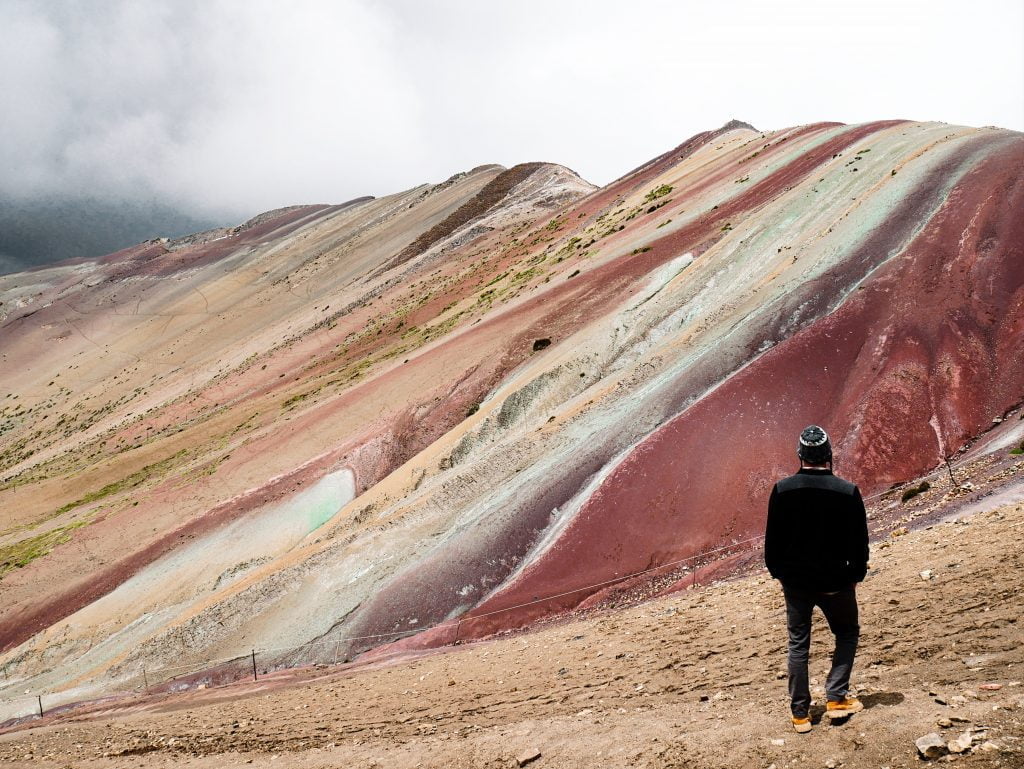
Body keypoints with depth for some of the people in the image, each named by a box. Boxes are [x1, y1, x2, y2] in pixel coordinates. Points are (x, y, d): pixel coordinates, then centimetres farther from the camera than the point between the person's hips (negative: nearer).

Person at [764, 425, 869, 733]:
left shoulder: (783, 490, -10)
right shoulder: (848, 492, -13)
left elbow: (772, 538, -3)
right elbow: (860, 542, -5)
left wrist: (778, 572, 12)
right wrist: (856, 575, 11)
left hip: (795, 581, 1)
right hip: (836, 581, -1)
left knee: (798, 644, 12)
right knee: (847, 634, 21)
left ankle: (800, 714, 13)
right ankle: (836, 697, 11)